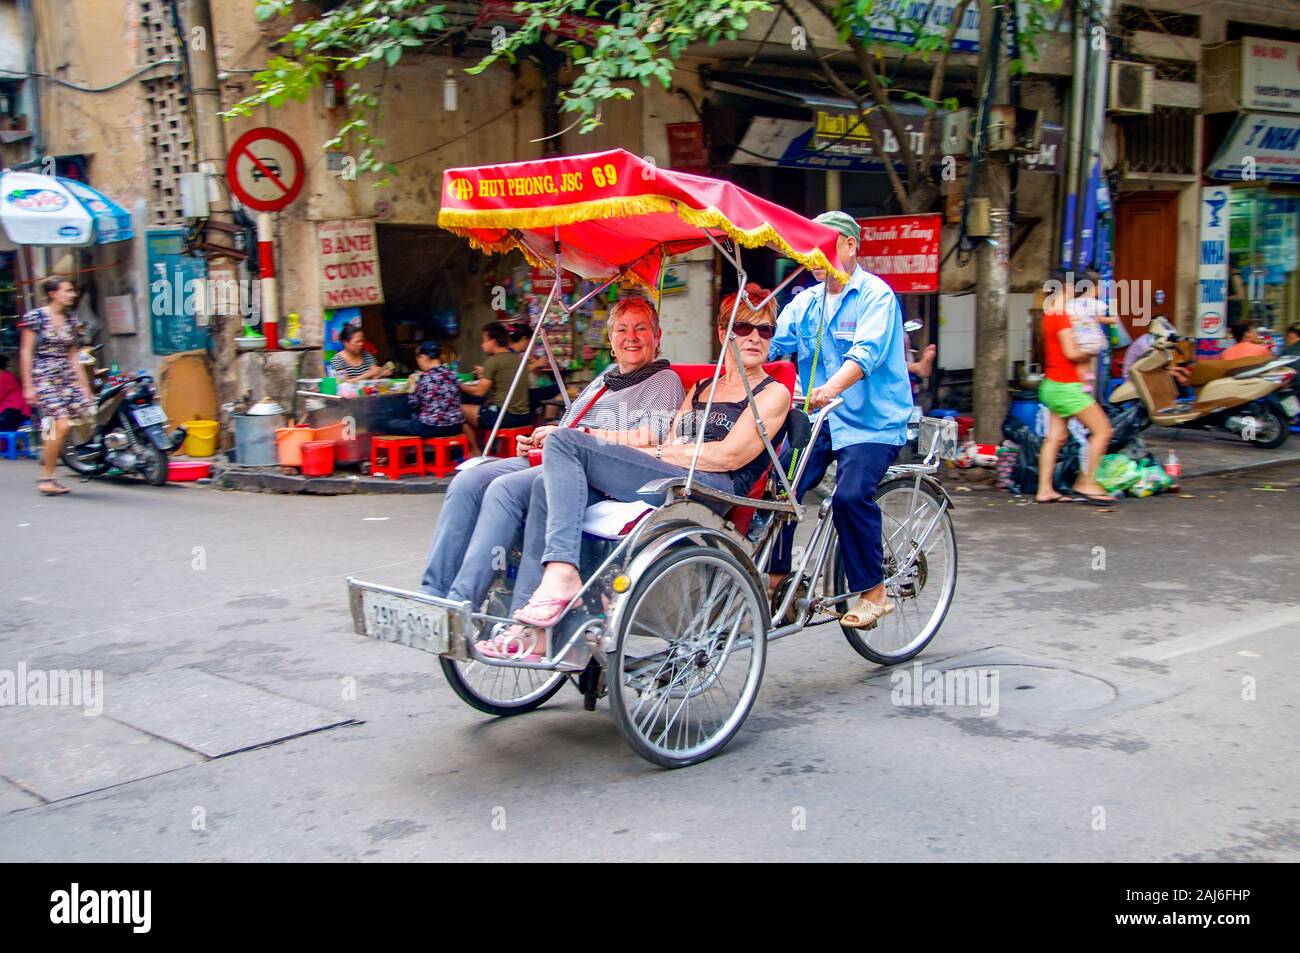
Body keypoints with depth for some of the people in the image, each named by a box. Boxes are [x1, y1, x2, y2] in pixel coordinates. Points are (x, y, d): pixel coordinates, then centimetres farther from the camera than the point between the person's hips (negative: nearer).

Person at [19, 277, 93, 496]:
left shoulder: (71, 319, 13)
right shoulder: (35, 317, -3)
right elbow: (26, 352, -3)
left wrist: (84, 386, 14)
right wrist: (28, 386, -8)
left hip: (67, 377, 6)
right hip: (43, 377, -6)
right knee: (61, 425, -17)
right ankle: (45, 478, -6)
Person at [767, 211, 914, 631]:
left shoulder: (876, 295, -7)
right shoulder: (805, 302, 12)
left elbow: (867, 352, -25)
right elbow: (769, 345, 1)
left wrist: (831, 387, -43)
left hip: (871, 421, -6)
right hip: (820, 420, 6)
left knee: (851, 496, -25)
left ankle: (873, 591, -9)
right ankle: (774, 574, 5)